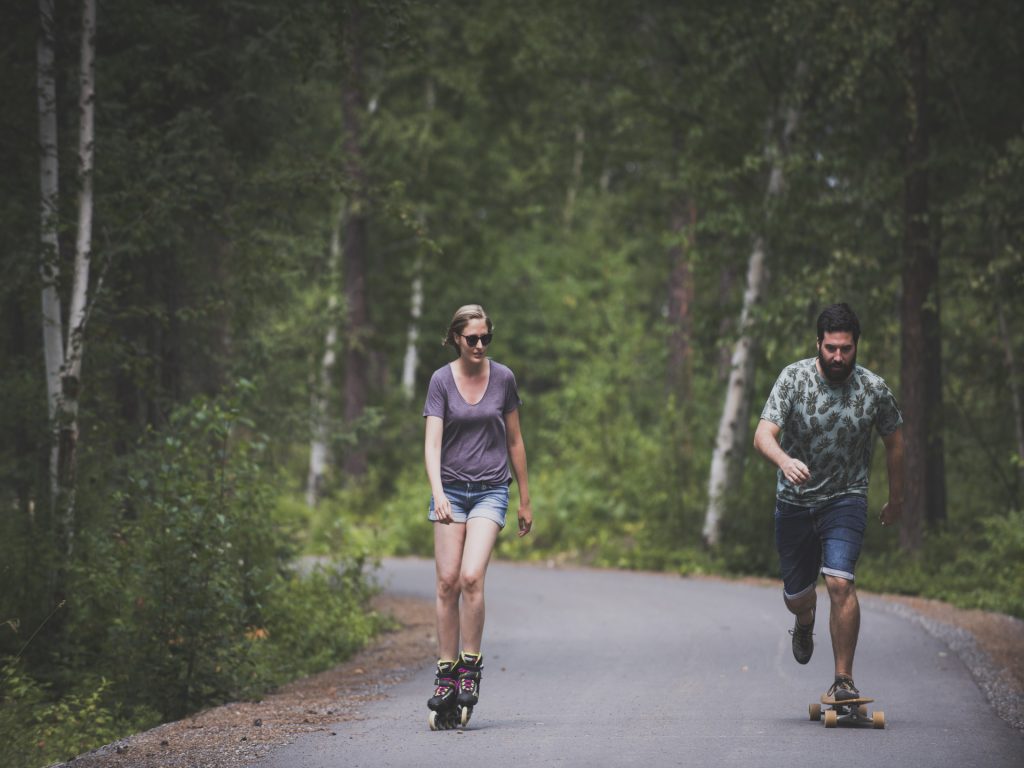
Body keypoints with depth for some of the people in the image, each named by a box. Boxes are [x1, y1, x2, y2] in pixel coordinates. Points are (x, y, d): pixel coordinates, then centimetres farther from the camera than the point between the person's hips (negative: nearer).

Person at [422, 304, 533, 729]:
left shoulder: (503, 378, 2)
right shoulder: (442, 380, -2)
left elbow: (514, 441, 10)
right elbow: (432, 441, -10)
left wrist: (525, 501, 13)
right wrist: (437, 493, -25)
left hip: (491, 490, 0)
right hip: (450, 487, 1)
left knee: (471, 578, -17)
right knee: (447, 583, -3)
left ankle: (471, 663, -4)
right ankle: (446, 671, 4)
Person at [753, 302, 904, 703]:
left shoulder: (874, 389, -9)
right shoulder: (794, 378, -12)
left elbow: (894, 441, 8)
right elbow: (763, 435, -21)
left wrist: (896, 499, 17)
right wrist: (784, 460, -44)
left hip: (846, 500, -1)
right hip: (795, 501, 1)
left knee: (840, 583, -21)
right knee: (796, 594, 12)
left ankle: (844, 680, -12)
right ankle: (805, 621, 51)